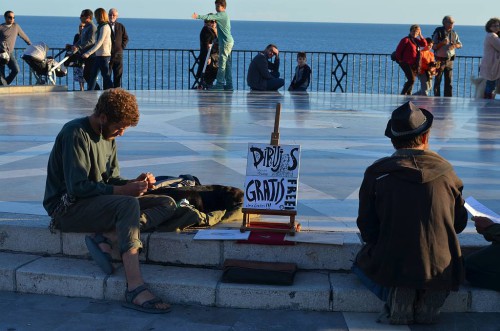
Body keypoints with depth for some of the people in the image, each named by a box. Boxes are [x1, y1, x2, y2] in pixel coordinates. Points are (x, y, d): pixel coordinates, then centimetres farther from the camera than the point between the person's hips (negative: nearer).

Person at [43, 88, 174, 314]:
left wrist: (134, 183, -4)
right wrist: (122, 190, -22)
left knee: (167, 204, -6)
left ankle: (107, 238, -27)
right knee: (129, 205, -37)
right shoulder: (76, 134, -14)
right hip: (68, 208, -9)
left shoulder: (108, 137, 14)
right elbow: (77, 187, -22)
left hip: (99, 202, 9)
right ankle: (135, 290, -47)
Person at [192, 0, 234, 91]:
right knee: (227, 64, 8)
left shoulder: (222, 15, -11)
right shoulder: (223, 15, 20)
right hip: (228, 42, 10)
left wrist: (198, 16, -28)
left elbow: (210, 17, -23)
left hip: (226, 42, -10)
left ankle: (220, 84, -10)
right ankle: (229, 85, 9)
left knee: (222, 64, -10)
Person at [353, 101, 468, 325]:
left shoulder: (376, 173, -7)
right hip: (441, 271, 2)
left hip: (391, 267, -2)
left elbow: (367, 229, -1)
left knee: (362, 263, 30)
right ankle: (431, 297, 6)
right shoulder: (445, 171, -1)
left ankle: (395, 293, 0)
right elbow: (460, 223, 9)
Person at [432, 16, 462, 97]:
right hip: (440, 60, -4)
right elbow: (434, 46, -7)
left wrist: (455, 46, -8)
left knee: (449, 81, 6)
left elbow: (460, 44, 14)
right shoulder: (438, 32, -6)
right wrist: (442, 43, -23)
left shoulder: (454, 33, 7)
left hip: (449, 60, 4)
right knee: (437, 80, -1)